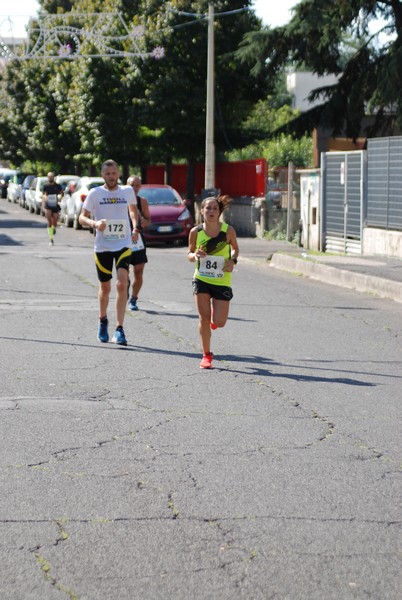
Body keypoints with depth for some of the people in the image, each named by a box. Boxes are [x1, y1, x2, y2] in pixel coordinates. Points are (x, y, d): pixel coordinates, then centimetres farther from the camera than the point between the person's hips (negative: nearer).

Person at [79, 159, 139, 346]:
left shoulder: (127, 191, 4)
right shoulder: (95, 193, -2)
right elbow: (82, 217, -1)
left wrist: (135, 227, 8)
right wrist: (94, 223, -21)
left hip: (123, 245, 0)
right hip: (102, 246, 0)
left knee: (122, 284, -15)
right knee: (105, 287, 11)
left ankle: (119, 330, -15)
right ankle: (103, 321, 37)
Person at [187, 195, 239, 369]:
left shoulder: (228, 230, -9)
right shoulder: (195, 232, -8)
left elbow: (235, 248, 9)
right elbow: (190, 254, 6)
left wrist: (233, 260, -11)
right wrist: (194, 255, -17)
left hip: (222, 281, 0)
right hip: (201, 279, 0)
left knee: (219, 322, -2)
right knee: (203, 318, -6)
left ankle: (214, 317, 37)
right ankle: (206, 355, 11)